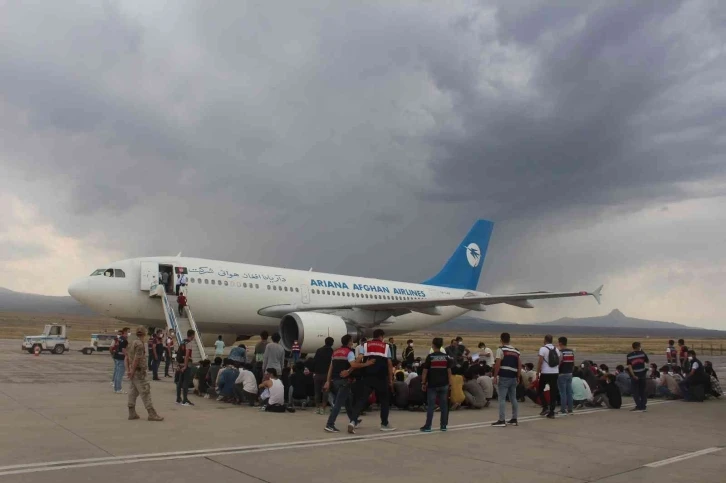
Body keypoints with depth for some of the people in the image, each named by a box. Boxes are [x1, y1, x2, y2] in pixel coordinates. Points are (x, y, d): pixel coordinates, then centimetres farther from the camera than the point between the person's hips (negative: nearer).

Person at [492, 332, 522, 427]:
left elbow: (497, 364, -13)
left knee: (502, 399, -4)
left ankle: (502, 420, -7)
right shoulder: (516, 351, 14)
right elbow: (520, 365, 13)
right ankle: (514, 419, 19)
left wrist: (495, 376, -8)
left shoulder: (501, 350, -5)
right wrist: (518, 377, 18)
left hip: (504, 377, -6)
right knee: (513, 399, 13)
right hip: (513, 378, 6)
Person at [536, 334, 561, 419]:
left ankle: (545, 407, 0)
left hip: (545, 373, -5)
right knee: (553, 392, 7)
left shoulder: (543, 349, -8)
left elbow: (540, 362, -12)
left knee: (540, 390, 11)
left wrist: (537, 373, -6)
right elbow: (559, 361, 12)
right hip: (555, 373, 5)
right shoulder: (556, 349, 9)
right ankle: (551, 412, 7)